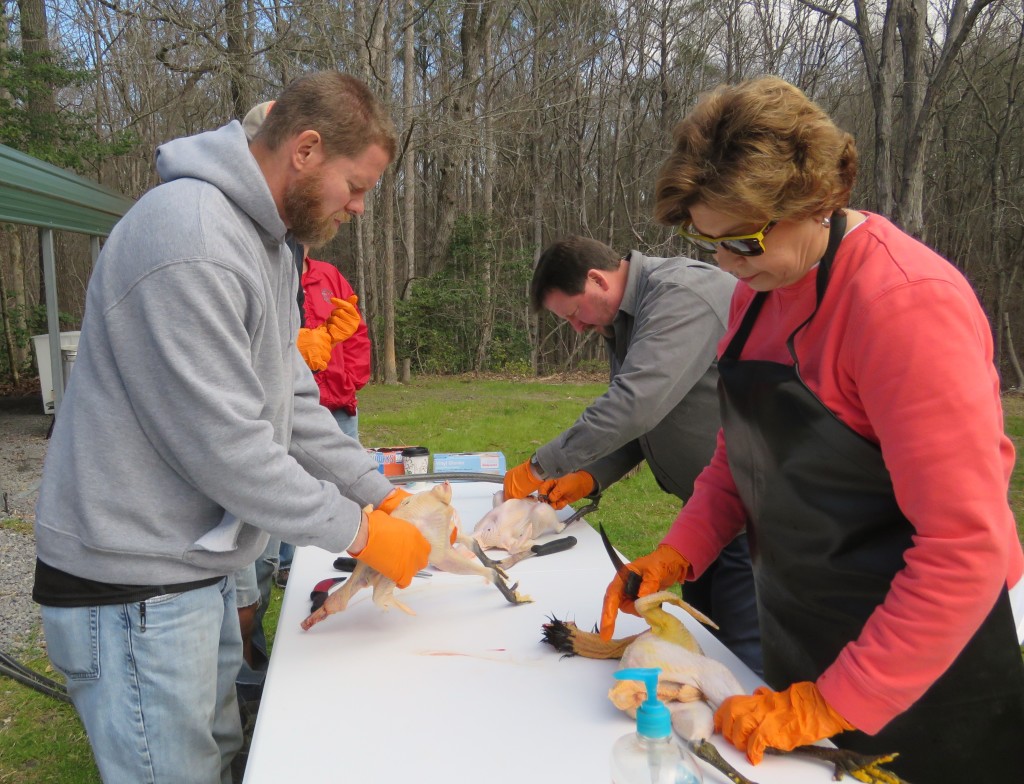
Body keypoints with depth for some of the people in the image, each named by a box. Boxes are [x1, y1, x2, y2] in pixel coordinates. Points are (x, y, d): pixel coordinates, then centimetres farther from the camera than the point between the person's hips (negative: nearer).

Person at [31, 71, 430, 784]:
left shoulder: (266, 244, 10)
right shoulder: (189, 237, -23)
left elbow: (293, 403, 10)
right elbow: (223, 443, -26)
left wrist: (383, 495, 2)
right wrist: (359, 532, -17)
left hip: (200, 566, 10)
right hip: (132, 584, -10)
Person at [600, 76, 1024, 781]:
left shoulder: (906, 300, -26)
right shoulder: (761, 285, 0)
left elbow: (966, 548, -27)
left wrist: (831, 704, -23)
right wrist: (676, 555, -4)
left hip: (926, 662, -7)